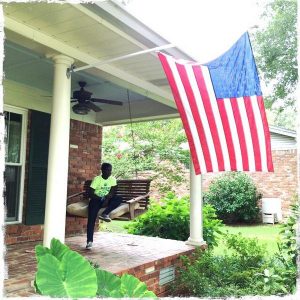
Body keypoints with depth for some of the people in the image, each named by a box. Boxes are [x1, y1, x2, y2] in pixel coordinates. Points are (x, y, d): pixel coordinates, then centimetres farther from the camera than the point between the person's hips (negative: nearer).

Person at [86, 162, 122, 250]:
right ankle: (89, 241, -28)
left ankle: (105, 213, -34)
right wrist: (101, 199, -21)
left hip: (107, 200, 3)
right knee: (91, 218, -26)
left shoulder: (113, 179, 3)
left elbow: (112, 192, -5)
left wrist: (107, 199, -25)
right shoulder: (97, 179, -7)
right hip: (96, 199, -3)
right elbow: (91, 194, -12)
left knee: (119, 198, -25)